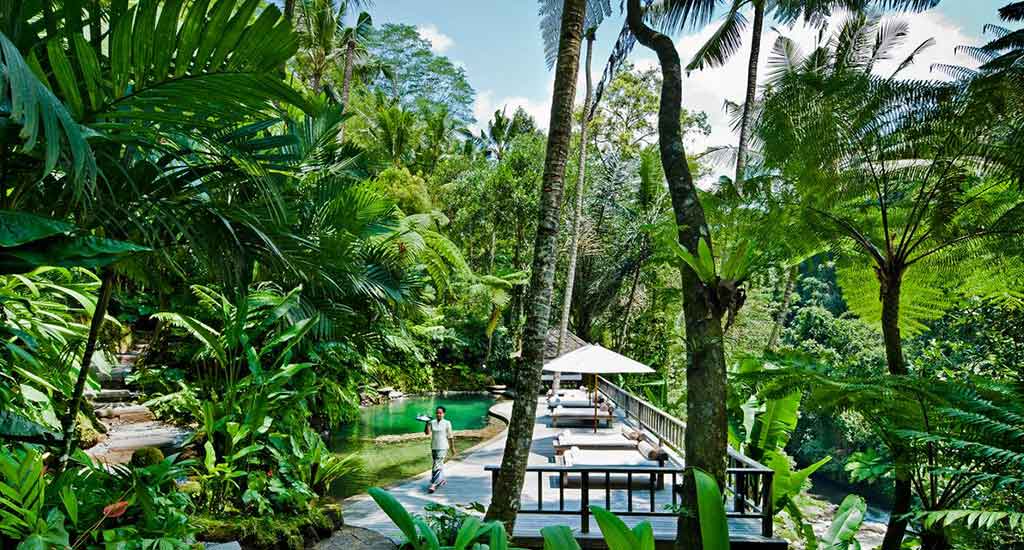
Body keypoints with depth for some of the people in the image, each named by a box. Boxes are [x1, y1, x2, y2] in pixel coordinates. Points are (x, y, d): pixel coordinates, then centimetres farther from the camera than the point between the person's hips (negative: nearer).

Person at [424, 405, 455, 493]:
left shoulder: (447, 423, -6)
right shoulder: (432, 422, 2)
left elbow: (450, 436, -1)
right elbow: (427, 432, -9)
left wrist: (452, 447, 2)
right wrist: (427, 423, -21)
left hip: (443, 448, -5)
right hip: (434, 447, 5)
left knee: (437, 466, -12)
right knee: (439, 465, 18)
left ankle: (433, 485, -13)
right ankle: (442, 479, 37)